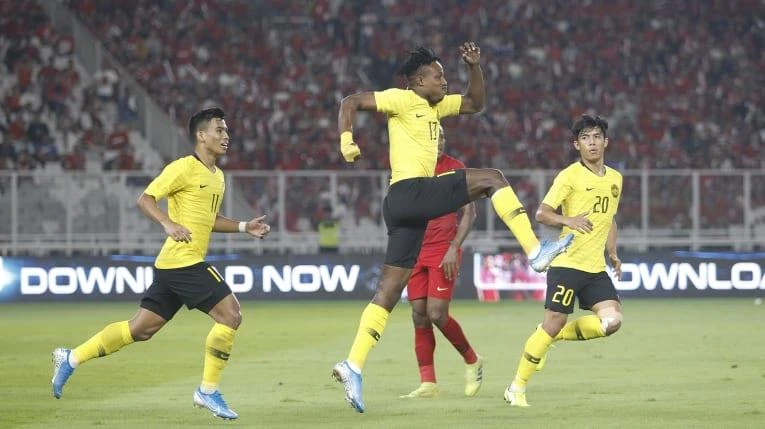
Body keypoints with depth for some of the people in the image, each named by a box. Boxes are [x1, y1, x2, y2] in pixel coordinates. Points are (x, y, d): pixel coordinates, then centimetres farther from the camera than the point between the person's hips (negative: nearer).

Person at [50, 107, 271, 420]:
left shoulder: (217, 177, 18)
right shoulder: (184, 167, -9)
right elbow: (145, 199, -12)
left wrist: (244, 227, 19)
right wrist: (169, 224, -27)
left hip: (171, 265, 9)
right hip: (183, 260, -9)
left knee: (141, 328, 11)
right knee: (230, 315, -11)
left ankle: (71, 359, 17)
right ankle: (208, 391, -4)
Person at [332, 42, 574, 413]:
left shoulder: (435, 105, 24)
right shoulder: (402, 100, -1)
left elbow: (475, 103, 32)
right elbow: (350, 102, -6)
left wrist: (474, 67, 18)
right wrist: (346, 141, -20)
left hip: (408, 207, 9)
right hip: (411, 191, -9)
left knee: (388, 292, 4)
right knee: (492, 178, -7)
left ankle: (353, 366, -1)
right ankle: (535, 251, -11)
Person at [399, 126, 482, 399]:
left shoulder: (455, 168, -4)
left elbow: (469, 212, -5)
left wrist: (454, 248, -14)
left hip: (444, 250, -4)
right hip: (416, 251, 4)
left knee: (437, 314, -12)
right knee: (419, 315, -1)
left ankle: (472, 361, 12)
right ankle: (428, 384, 2)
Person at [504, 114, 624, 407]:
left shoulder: (615, 178, 13)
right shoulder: (570, 175, -6)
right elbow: (542, 213, -11)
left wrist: (613, 254, 18)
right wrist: (568, 221, -28)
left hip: (596, 268, 6)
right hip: (567, 263, -6)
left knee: (612, 321, -12)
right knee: (553, 323, -7)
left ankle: (556, 337, 13)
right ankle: (517, 388, 8)